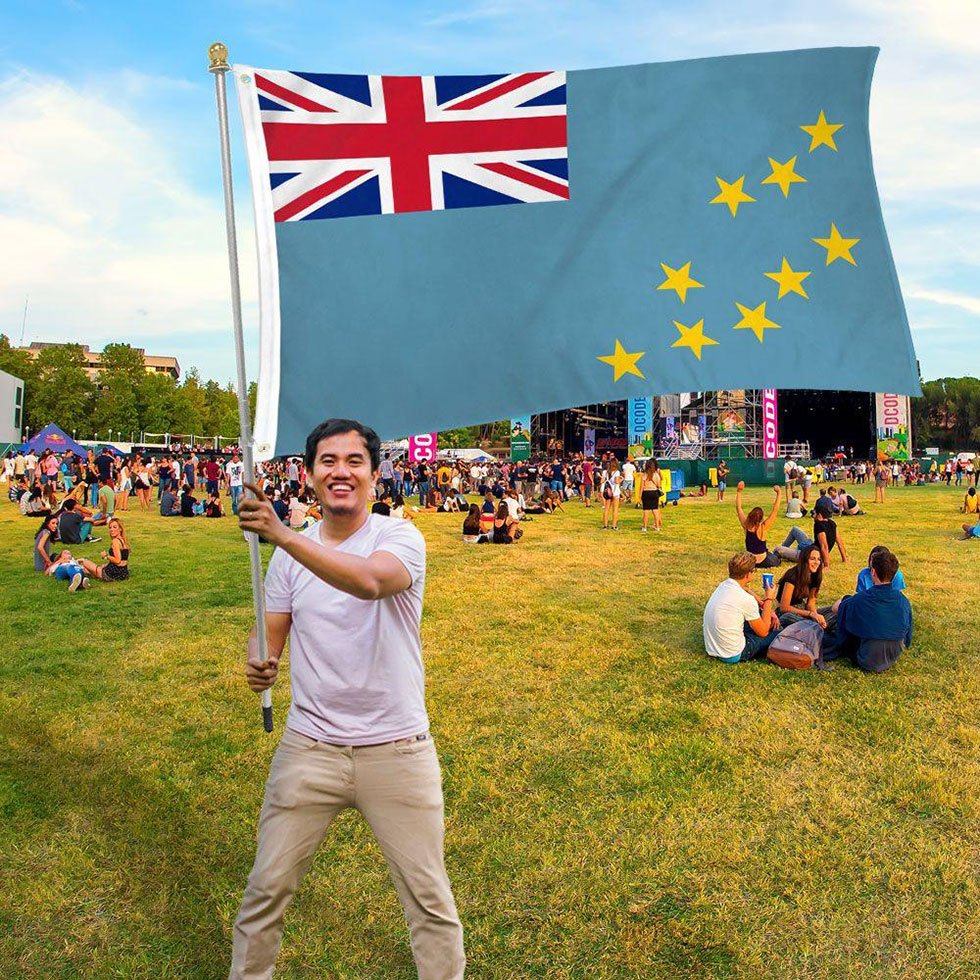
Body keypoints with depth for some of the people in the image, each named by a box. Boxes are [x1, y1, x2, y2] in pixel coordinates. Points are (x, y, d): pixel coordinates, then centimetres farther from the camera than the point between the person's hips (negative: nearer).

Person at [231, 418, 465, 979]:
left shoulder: (400, 537, -10)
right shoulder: (292, 553, 5)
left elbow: (368, 580, -32)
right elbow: (270, 632, 11)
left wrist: (282, 534, -40)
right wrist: (259, 662, -12)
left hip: (397, 750, -3)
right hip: (309, 748, 3)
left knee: (430, 900, 8)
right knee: (266, 889, 12)